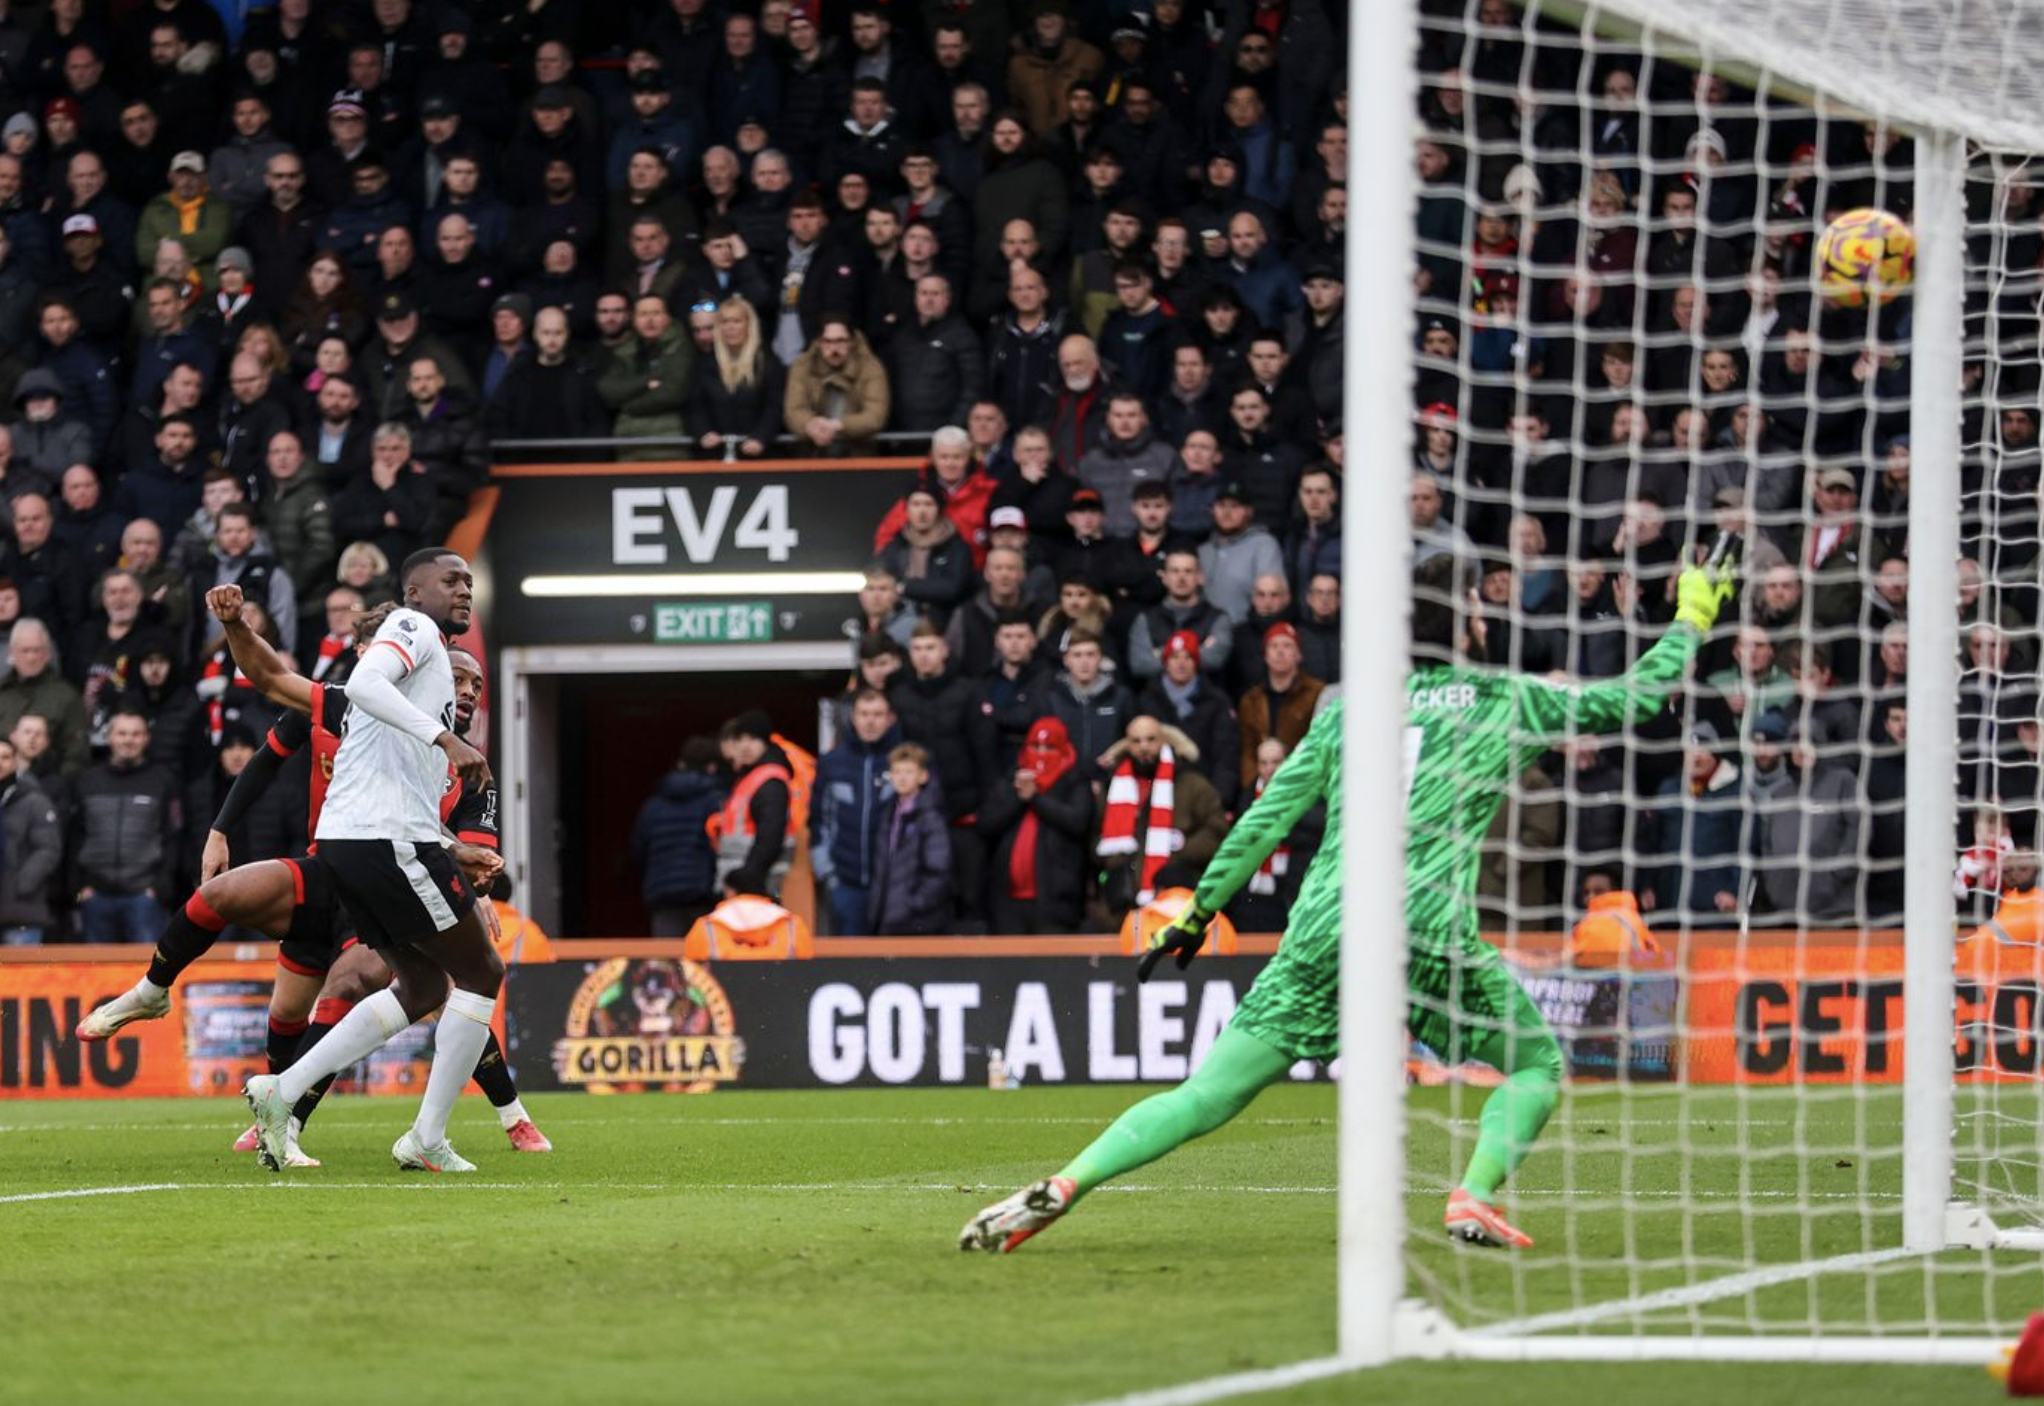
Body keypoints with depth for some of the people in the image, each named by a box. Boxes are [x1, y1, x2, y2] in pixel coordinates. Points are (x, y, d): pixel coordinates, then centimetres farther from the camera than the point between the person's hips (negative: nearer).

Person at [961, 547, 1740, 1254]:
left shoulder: (1348, 706, 16)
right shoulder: (1506, 700, 9)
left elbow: (1268, 816, 16)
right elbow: (1629, 699, 17)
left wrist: (1198, 912, 23)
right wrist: (1690, 621, 33)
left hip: (1323, 930, 3)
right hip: (1429, 931, -3)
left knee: (1206, 1096, 3)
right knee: (1538, 1063, 18)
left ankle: (1060, 1188, -13)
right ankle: (1474, 1196, -7)